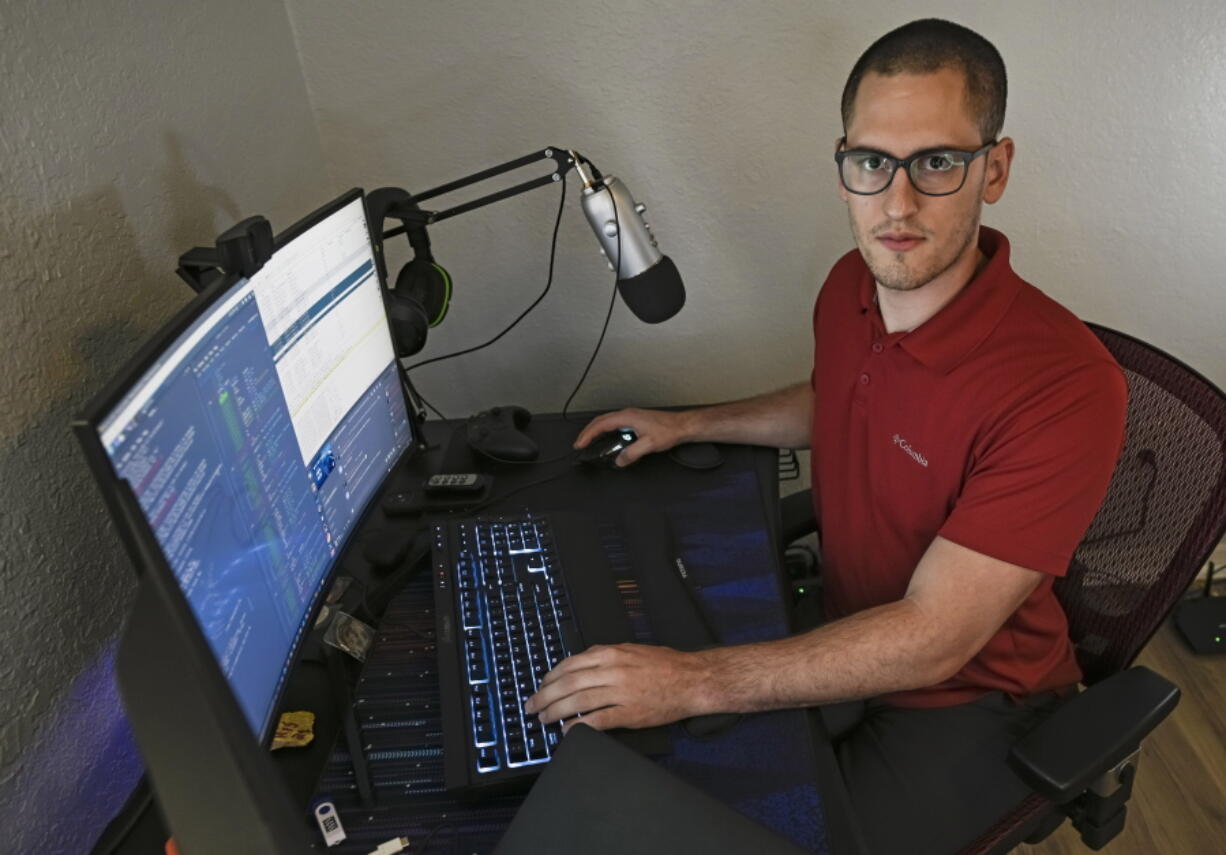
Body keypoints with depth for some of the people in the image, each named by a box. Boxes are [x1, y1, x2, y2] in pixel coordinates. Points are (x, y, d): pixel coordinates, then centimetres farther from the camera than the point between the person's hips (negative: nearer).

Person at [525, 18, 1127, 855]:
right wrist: (687, 425, 9)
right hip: (845, 636, 6)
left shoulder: (1064, 387, -32)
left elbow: (932, 639, -31)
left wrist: (694, 681, -36)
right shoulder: (851, 285, -9)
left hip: (968, 697, -5)